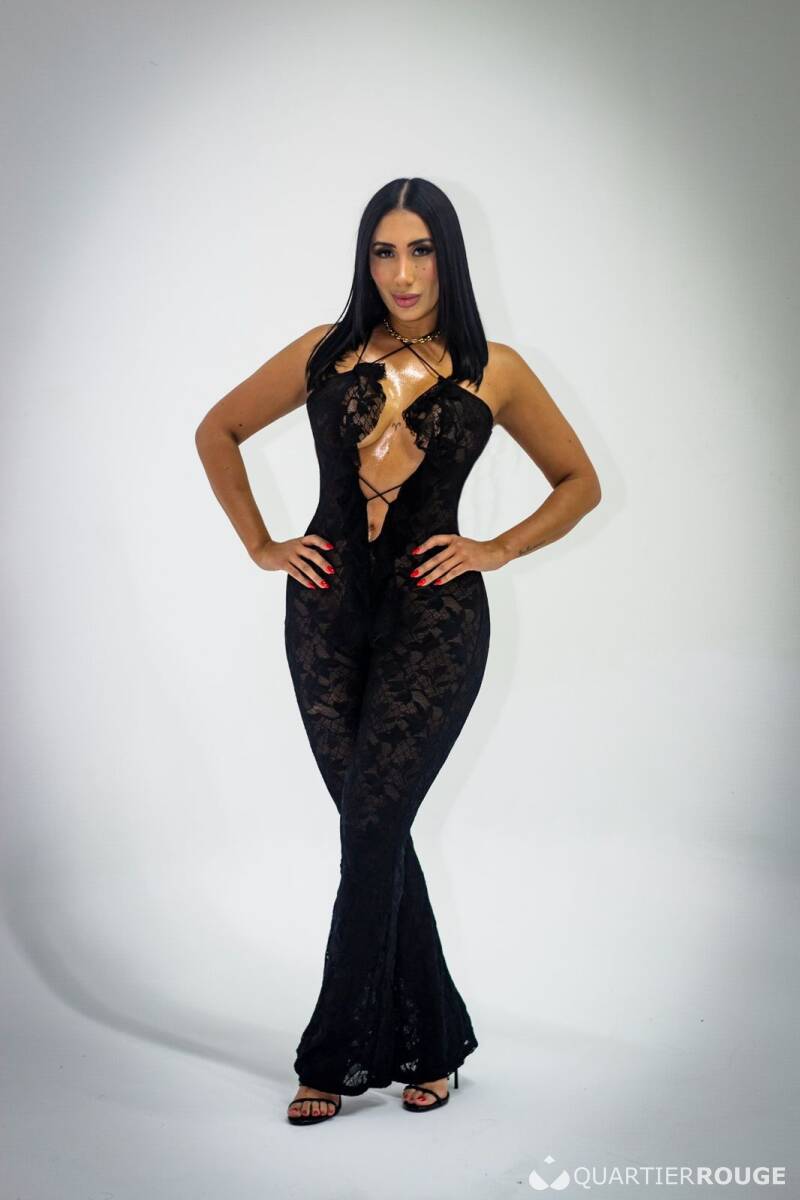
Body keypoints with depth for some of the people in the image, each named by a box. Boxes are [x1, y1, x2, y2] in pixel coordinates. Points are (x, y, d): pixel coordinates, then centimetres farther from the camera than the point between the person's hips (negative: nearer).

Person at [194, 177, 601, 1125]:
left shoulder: (492, 371, 2)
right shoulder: (325, 354, 7)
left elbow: (579, 483, 12)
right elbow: (217, 431, 17)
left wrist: (497, 550, -1)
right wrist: (260, 546, 8)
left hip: (434, 619, -3)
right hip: (328, 611, 3)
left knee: (371, 831, -7)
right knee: (375, 830, 7)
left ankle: (338, 1055, 8)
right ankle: (429, 1039, 22)